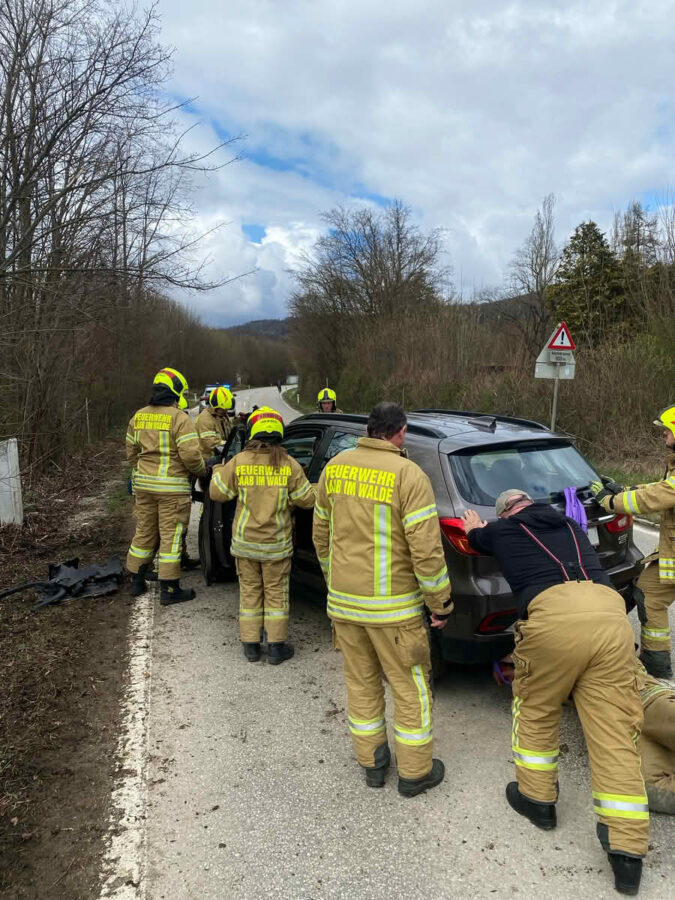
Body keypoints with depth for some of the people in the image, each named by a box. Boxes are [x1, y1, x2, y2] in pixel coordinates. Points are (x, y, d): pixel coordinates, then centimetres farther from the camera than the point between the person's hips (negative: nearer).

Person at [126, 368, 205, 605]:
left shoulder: (138, 417, 10)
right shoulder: (180, 418, -12)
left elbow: (131, 452, 16)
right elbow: (190, 454, -18)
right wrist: (201, 471, 1)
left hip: (144, 484, 7)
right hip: (172, 487, -6)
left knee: (144, 531, 18)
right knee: (171, 535, 0)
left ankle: (136, 582, 28)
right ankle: (169, 589, 6)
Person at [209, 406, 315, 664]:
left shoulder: (239, 462, -9)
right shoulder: (289, 465, -10)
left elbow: (217, 493, -1)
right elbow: (306, 500, -5)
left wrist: (219, 470, 16)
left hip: (245, 541, 1)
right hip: (277, 543, -1)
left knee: (249, 591, 15)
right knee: (276, 593, 12)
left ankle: (250, 645, 22)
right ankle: (277, 646, 18)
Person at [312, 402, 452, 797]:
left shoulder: (335, 467, 1)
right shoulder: (408, 475, -16)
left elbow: (321, 534, 10)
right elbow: (426, 549, -18)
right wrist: (441, 604, -5)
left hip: (343, 600, 5)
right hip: (392, 606, -5)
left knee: (361, 682, 20)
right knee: (410, 689, 14)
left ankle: (372, 763, 36)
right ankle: (415, 772, 29)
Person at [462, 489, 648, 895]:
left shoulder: (503, 530, 22)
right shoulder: (570, 525, 33)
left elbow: (478, 538, 46)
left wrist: (474, 528, 69)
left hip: (555, 615, -4)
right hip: (611, 613, 4)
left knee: (535, 711, 20)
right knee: (615, 733, 7)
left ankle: (537, 798, 32)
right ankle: (627, 850, 7)